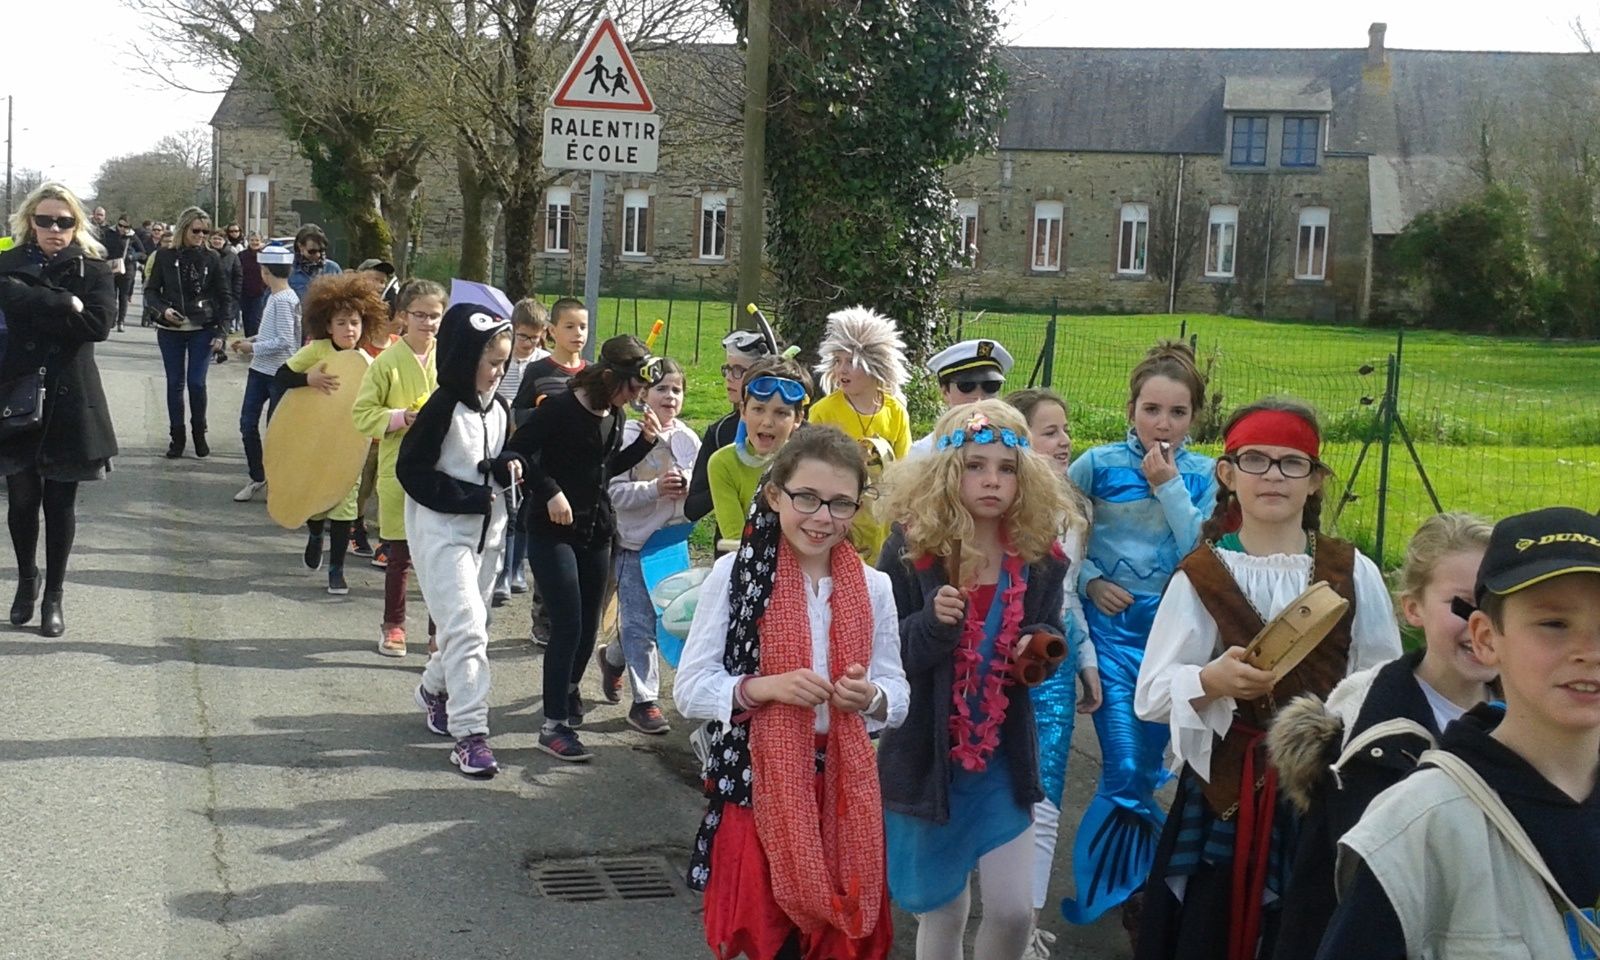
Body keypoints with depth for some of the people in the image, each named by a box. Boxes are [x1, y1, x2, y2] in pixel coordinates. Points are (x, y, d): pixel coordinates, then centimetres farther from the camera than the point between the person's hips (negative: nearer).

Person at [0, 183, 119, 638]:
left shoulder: (93, 271, 1)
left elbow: (98, 324, -16)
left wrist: (37, 312, -14)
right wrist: (66, 305, -20)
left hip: (69, 401, -1)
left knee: (60, 502, 6)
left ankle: (54, 594, 18)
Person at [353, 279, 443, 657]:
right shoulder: (387, 362, -4)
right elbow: (362, 414, -4)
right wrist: (402, 417, -18)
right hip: (400, 471, -2)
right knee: (400, 555, 8)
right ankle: (393, 626, 24)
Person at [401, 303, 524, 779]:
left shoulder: (498, 409, 6)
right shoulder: (443, 408, -16)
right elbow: (411, 469, -15)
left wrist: (508, 467, -3)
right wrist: (468, 497, -18)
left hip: (487, 532, 7)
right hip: (442, 533, -7)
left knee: (470, 626, 15)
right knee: (467, 628, -13)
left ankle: (434, 689, 42)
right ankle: (470, 733, -11)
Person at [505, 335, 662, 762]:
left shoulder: (615, 415, 7)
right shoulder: (560, 408, -16)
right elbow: (519, 450, -17)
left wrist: (645, 441, 4)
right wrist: (551, 491, -22)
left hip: (597, 531, 7)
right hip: (553, 531, -7)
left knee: (588, 627, 12)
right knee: (568, 626, -11)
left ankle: (567, 693, 37)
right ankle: (554, 726, -5)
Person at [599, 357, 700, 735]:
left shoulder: (689, 438, 5)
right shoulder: (628, 435, -9)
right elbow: (615, 492, -14)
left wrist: (687, 487, -8)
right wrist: (656, 489, -25)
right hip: (635, 542, -5)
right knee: (641, 624, -2)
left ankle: (613, 657, 43)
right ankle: (644, 700, 6)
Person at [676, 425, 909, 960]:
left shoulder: (873, 586, 1)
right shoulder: (736, 573, -7)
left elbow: (898, 695, 6)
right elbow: (689, 689, -7)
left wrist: (870, 697, -16)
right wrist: (765, 687, -22)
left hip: (845, 787, 3)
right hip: (758, 782, -3)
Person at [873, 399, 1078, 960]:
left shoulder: (1040, 557, -4)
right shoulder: (910, 550, -14)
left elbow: (1050, 639, 9)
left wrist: (1041, 646, -14)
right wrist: (933, 622, -31)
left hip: (1003, 760, 2)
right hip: (926, 758, -2)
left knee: (1013, 911, 1)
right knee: (942, 912, 11)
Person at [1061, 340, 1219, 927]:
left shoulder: (1203, 475, 0)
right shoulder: (1098, 465, -5)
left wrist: (1169, 486, -17)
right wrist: (1089, 580, -10)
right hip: (1111, 627, -2)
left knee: (1147, 769, 11)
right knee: (1125, 773, -10)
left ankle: (1131, 889, 32)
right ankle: (1103, 893, 10)